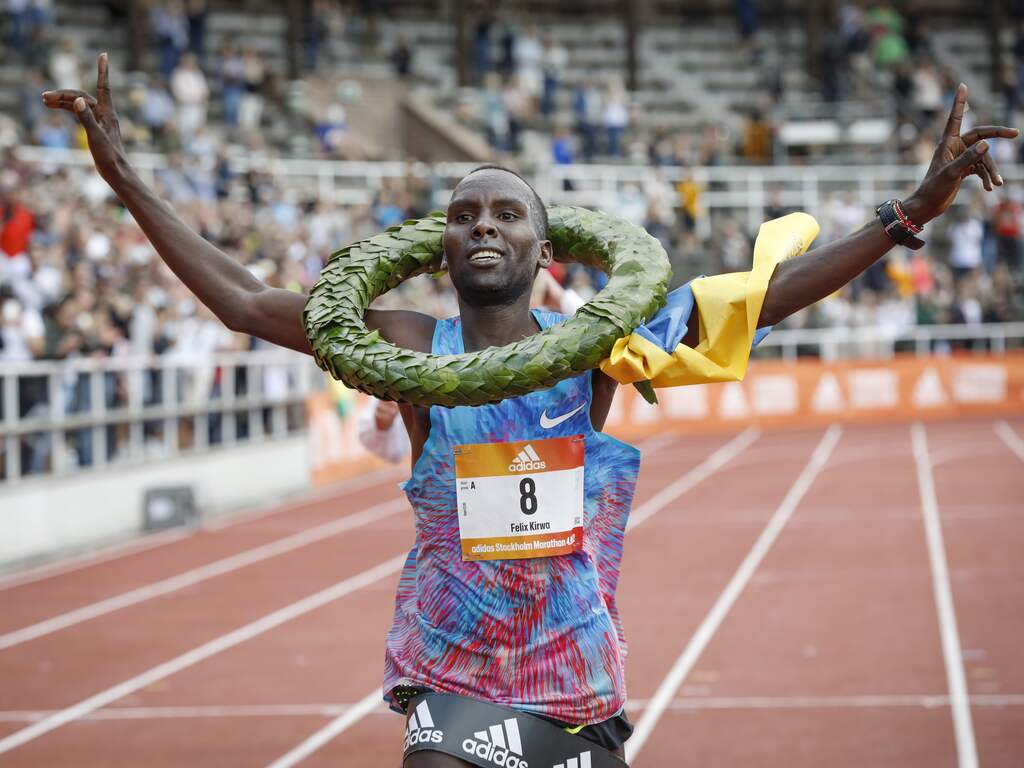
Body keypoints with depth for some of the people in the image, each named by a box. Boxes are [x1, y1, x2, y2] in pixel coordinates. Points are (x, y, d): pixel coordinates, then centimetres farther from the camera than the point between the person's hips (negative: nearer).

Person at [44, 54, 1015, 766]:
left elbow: (757, 300, -5)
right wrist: (126, 178, -5)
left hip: (581, 685, 2)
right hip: (453, 677, -2)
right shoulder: (411, 347, -3)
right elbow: (242, 302, -2)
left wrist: (912, 210, -10)